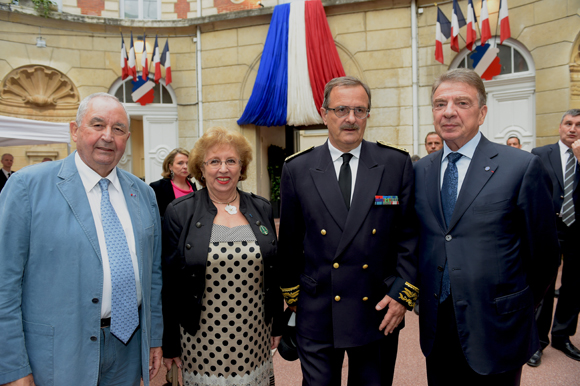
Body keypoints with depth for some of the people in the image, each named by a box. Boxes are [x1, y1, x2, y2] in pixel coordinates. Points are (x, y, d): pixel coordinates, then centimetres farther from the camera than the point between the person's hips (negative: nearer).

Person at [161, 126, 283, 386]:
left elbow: (273, 274, 8)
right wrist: (169, 344, -2)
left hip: (254, 336, 3)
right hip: (202, 339, -2)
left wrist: (278, 325, 10)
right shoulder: (179, 213, -6)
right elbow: (169, 284, -4)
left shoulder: (262, 209, 2)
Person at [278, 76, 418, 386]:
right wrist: (292, 296, 6)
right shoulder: (297, 169, -2)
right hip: (317, 314, 0)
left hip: (379, 313, 1)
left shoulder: (397, 164, -2)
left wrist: (403, 293, -5)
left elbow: (409, 234, 0)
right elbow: (289, 241, 3)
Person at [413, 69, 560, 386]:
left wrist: (517, 309, 6)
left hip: (495, 329, -3)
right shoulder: (420, 171, 4)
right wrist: (426, 297, 10)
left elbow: (544, 252, -3)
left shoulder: (522, 167, -9)